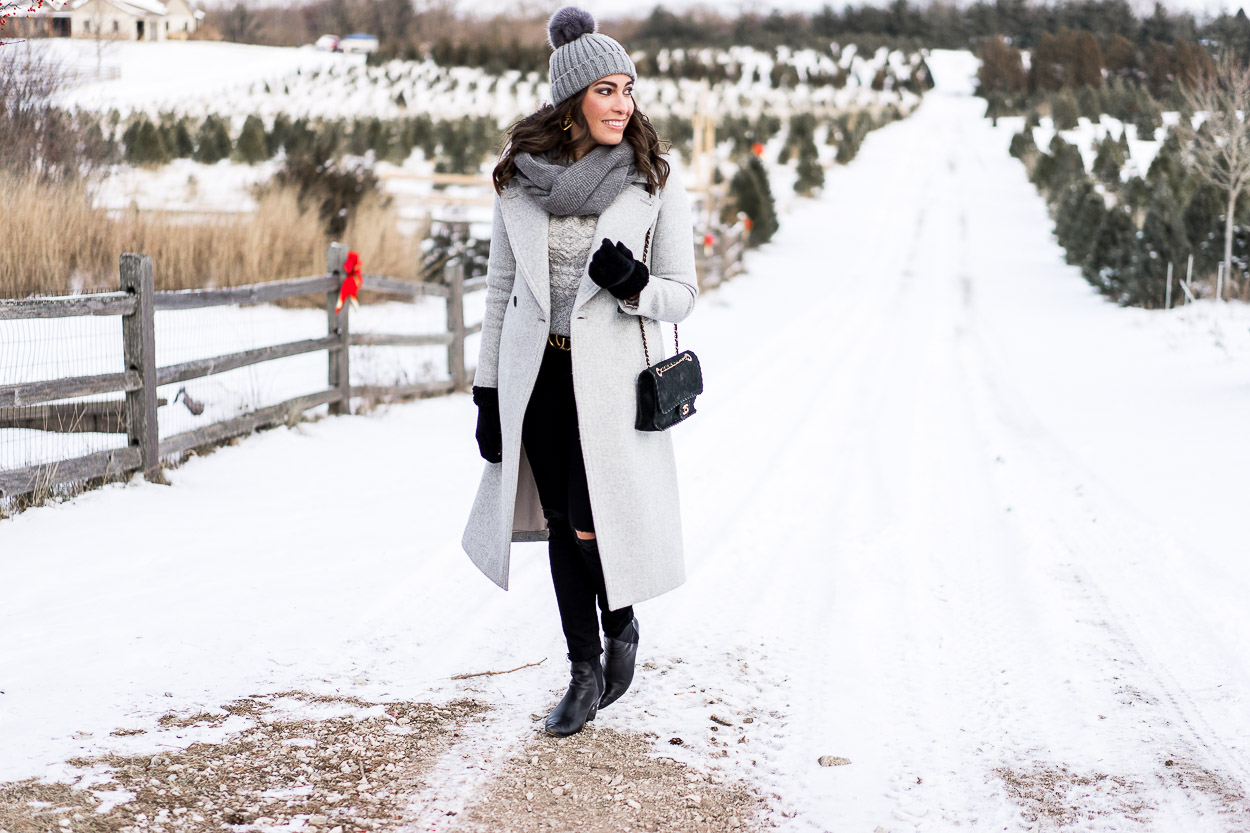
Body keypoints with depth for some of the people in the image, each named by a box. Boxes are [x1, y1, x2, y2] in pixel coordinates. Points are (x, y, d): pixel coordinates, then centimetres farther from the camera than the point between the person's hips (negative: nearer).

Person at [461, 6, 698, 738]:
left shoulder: (655, 183, -5)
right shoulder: (520, 178, 1)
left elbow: (683, 293, -1)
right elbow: (501, 288, 7)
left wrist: (634, 284, -23)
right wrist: (488, 392, 5)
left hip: (610, 376, -2)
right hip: (538, 375, 3)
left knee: (591, 523, -6)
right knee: (563, 525, 9)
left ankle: (622, 626, 26)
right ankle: (586, 672, 23)